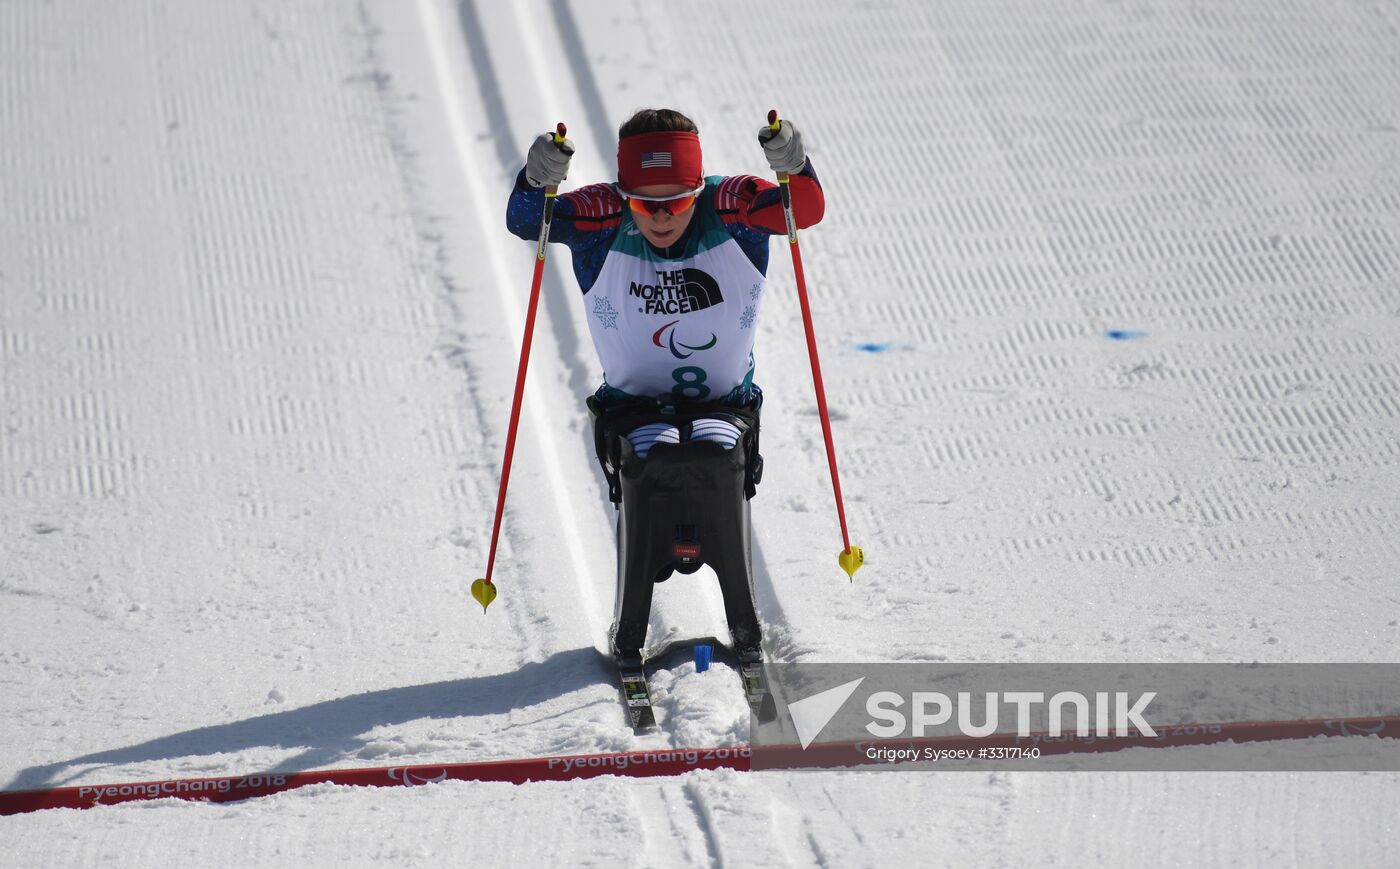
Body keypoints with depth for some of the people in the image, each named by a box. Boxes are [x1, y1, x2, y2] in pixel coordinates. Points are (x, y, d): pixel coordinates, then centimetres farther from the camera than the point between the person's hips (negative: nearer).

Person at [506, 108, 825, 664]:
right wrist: (538, 182, -46)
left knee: (719, 456, -32)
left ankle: (743, 624, -16)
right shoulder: (604, 219, -11)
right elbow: (525, 221, -23)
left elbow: (807, 210, -25)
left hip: (724, 402, 0)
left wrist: (792, 168, -47)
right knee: (651, 457, -32)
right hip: (635, 404, 0)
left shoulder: (731, 209, -11)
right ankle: (630, 628, -17)